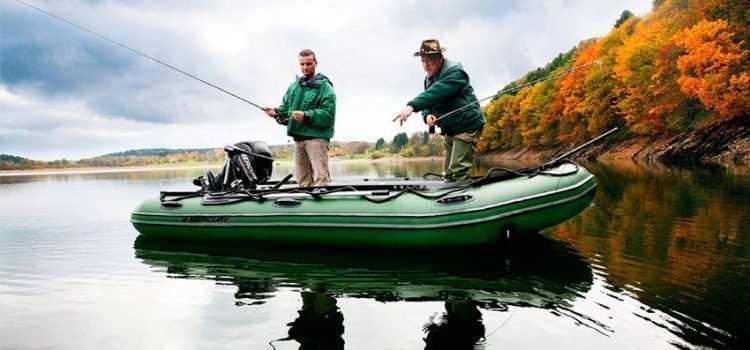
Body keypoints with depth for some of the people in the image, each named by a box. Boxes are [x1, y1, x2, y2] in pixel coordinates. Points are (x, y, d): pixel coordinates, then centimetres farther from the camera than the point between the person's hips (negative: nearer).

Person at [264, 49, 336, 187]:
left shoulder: (324, 87, -3)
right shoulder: (294, 87, 18)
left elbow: (328, 115, -14)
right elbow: (285, 108, 20)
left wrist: (306, 116, -25)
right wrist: (276, 112, -2)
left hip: (317, 136, -7)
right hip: (298, 137, 7)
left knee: (321, 178, -13)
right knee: (302, 179, 10)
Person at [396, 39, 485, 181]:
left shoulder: (454, 72, -17)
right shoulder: (428, 78, 11)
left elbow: (436, 92, -34)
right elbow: (427, 102, 11)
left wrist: (412, 106, -46)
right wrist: (427, 115, -14)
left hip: (466, 126, -9)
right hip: (450, 130, 9)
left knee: (458, 172, -16)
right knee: (449, 174, 11)